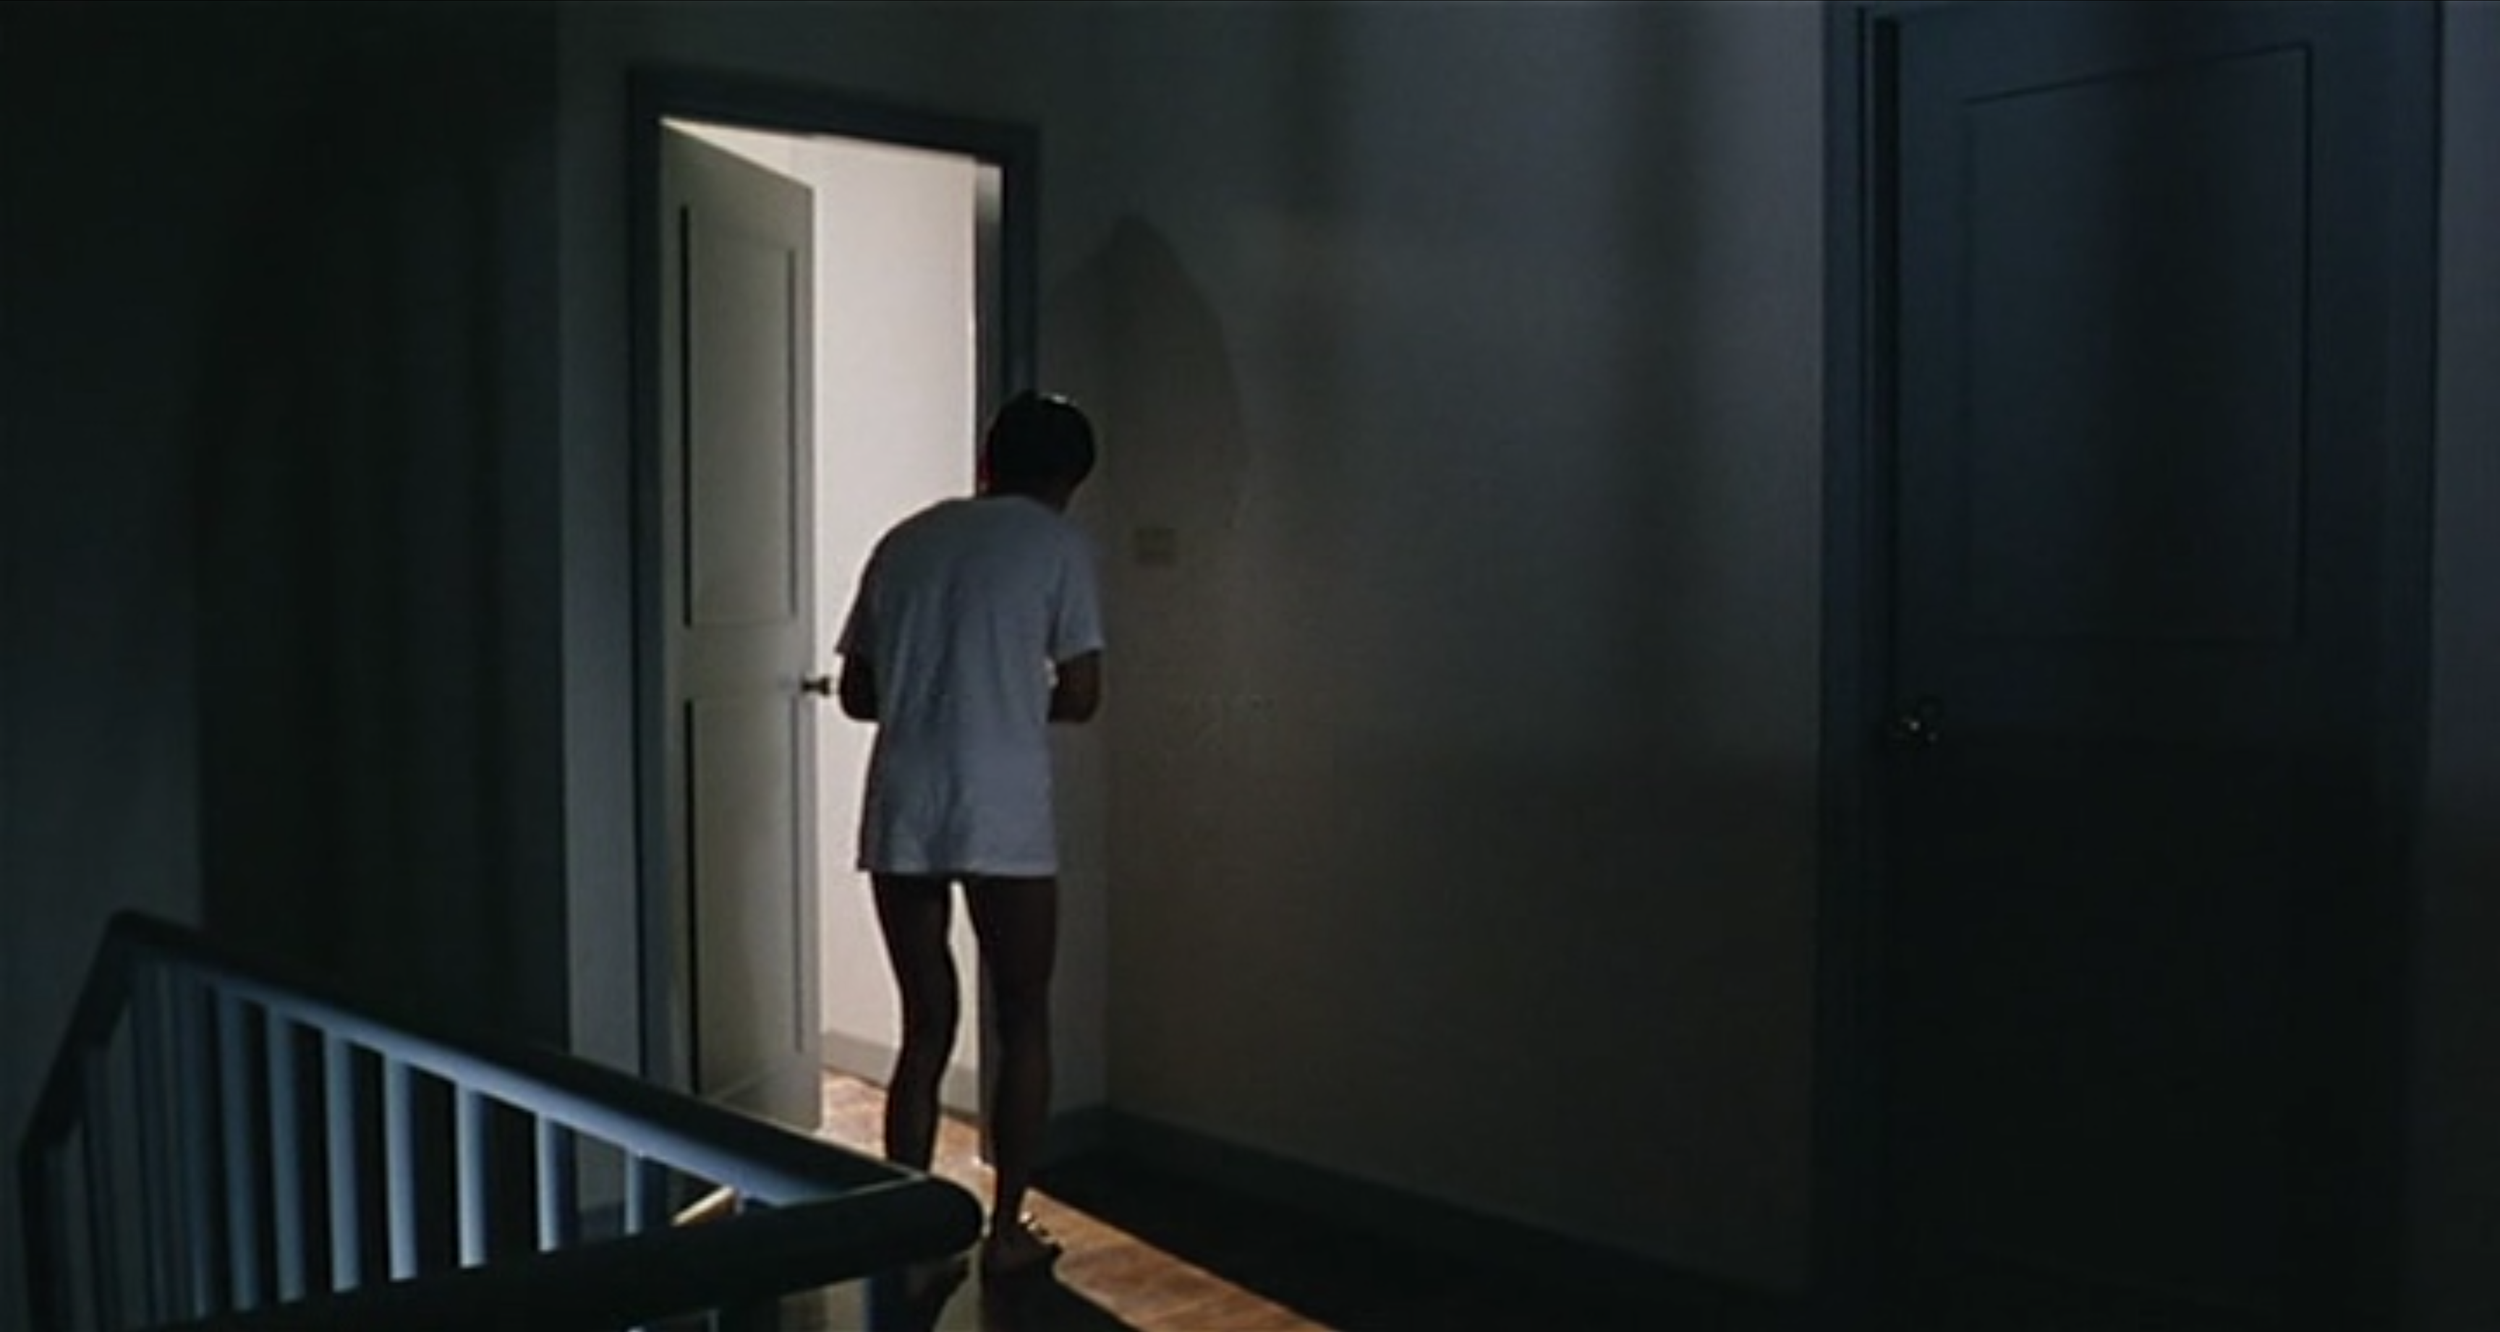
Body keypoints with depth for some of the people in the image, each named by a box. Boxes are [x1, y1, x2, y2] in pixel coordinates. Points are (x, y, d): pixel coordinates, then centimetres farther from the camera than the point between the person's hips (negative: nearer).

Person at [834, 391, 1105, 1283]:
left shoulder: (904, 542, 14)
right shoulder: (1057, 545, 1)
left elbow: (857, 693, 14)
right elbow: (1080, 697, -2)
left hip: (900, 815, 4)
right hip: (1004, 817, -4)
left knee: (925, 1028, 13)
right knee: (1022, 1023, 12)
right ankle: (1006, 1230, 16)